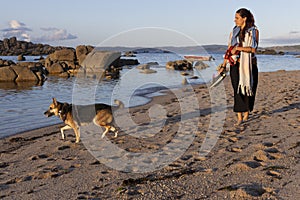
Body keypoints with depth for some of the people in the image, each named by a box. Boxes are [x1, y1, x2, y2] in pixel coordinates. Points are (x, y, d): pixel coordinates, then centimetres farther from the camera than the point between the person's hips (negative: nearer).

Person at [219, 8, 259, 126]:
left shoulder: (254, 31, 0)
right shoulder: (234, 32, 10)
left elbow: (253, 49, -12)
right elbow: (229, 50, 8)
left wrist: (238, 48, -17)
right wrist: (223, 66, 4)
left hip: (249, 64, -2)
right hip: (236, 64, 2)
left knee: (248, 89, 4)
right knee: (237, 90, -4)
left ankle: (246, 115, 20)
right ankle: (239, 118, -1)